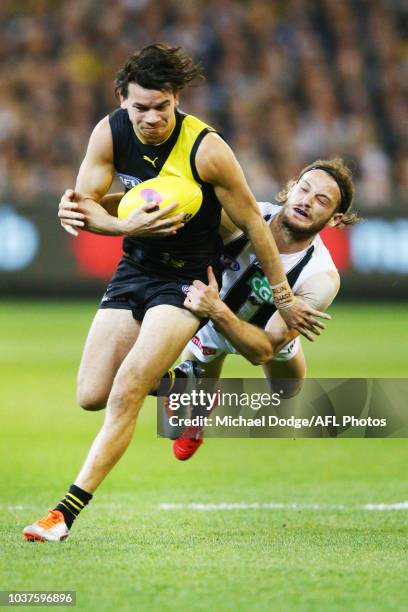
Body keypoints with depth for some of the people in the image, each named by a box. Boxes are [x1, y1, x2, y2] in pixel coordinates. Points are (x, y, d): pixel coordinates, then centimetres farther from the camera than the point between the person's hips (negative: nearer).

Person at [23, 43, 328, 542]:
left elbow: (252, 223, -11)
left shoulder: (206, 149, -21)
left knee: (127, 391, -21)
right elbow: (85, 204, -4)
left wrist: (284, 298, -4)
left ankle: (69, 510, -22)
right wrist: (128, 225, -26)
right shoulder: (110, 133, -9)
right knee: (91, 396, 0)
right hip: (134, 268, 5)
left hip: (188, 276, -5)